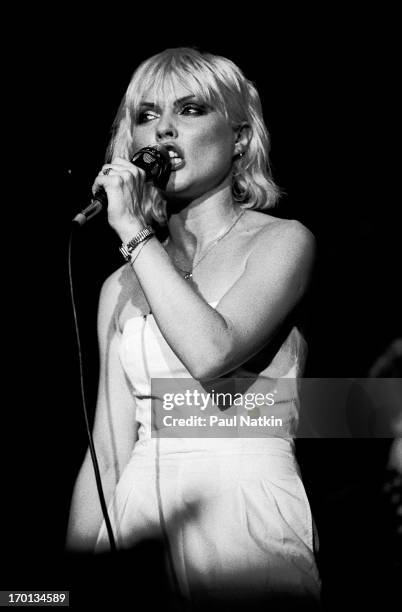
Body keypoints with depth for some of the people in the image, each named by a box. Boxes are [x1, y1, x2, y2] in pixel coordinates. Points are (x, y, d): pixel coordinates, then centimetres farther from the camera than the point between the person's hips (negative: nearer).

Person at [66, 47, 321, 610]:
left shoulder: (282, 241, -2)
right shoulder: (123, 286, 10)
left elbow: (212, 353, -21)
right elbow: (108, 451, 8)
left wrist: (134, 232, -12)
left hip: (244, 514, -4)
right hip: (143, 510, 4)